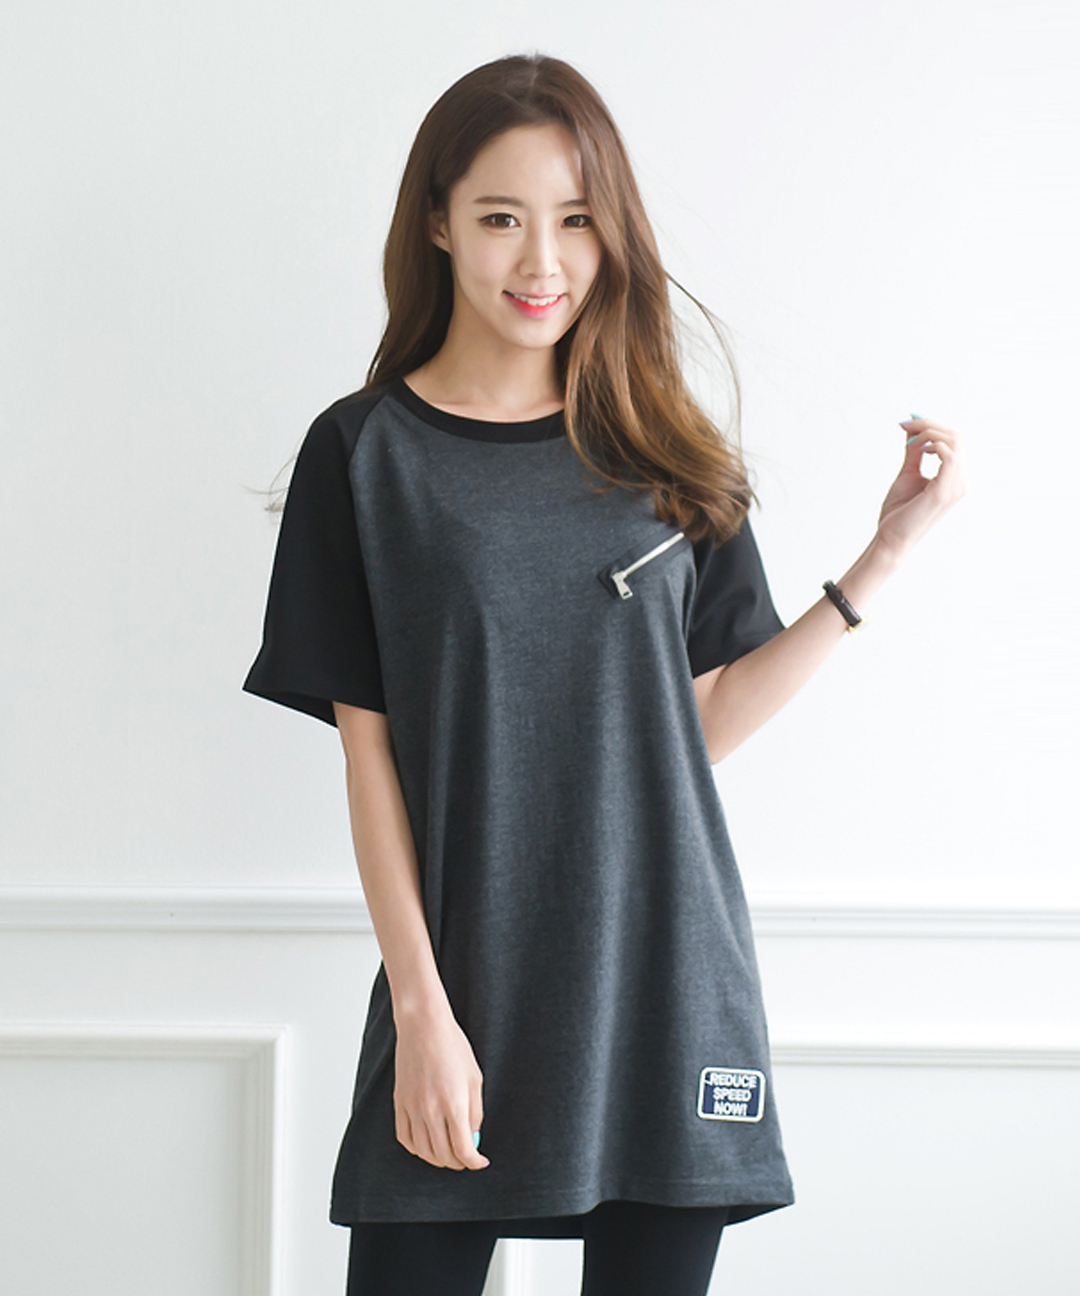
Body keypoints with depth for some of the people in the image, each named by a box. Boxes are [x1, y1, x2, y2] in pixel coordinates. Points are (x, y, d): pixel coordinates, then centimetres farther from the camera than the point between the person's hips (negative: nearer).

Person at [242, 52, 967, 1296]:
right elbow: (369, 751, -3)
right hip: (464, 1001, -2)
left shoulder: (670, 455, 7)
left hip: (669, 984, 2)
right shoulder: (366, 454, -1)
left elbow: (703, 722, 5)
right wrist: (423, 1008, -9)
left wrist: (885, 551, 0)